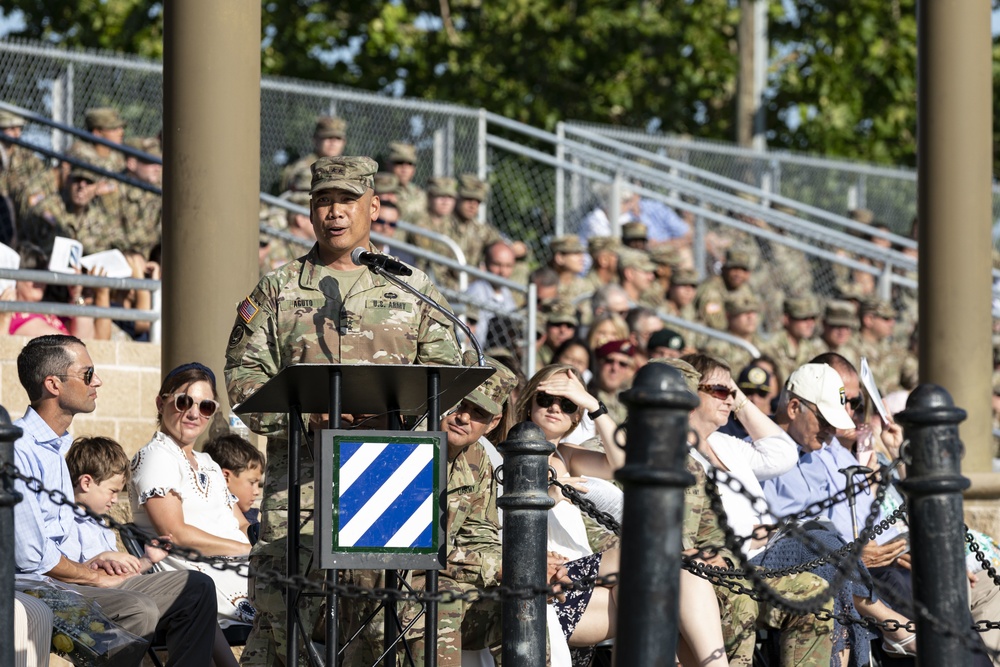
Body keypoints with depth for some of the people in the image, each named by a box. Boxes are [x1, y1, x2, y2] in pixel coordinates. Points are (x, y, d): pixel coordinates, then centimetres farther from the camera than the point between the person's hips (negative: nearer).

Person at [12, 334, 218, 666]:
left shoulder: (57, 446, 19)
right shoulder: (19, 450, -15)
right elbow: (31, 555, -20)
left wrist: (94, 560, 7)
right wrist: (95, 576, -8)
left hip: (75, 575, 10)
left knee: (197, 588, 1)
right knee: (140, 611, -34)